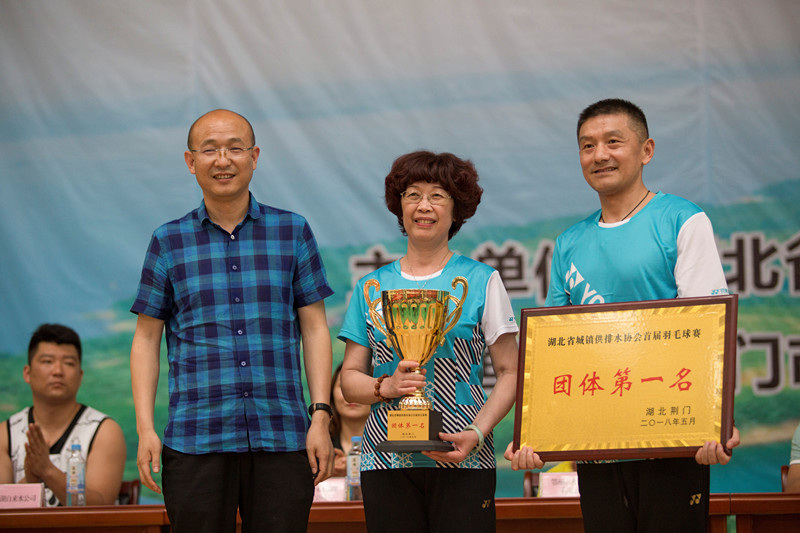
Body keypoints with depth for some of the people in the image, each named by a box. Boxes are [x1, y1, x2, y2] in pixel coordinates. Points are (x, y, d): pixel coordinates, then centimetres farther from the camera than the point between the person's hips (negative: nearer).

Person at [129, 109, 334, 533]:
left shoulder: (293, 232, 9)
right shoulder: (169, 242, 8)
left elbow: (314, 328, 8)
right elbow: (146, 339, 9)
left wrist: (321, 418, 0)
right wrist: (145, 429, -1)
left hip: (281, 439, 0)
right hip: (195, 441, 0)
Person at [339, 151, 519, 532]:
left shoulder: (482, 281, 6)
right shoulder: (372, 287, 13)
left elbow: (510, 373, 3)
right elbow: (350, 379, 12)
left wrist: (477, 433, -11)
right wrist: (386, 387, -9)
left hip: (461, 461, -2)